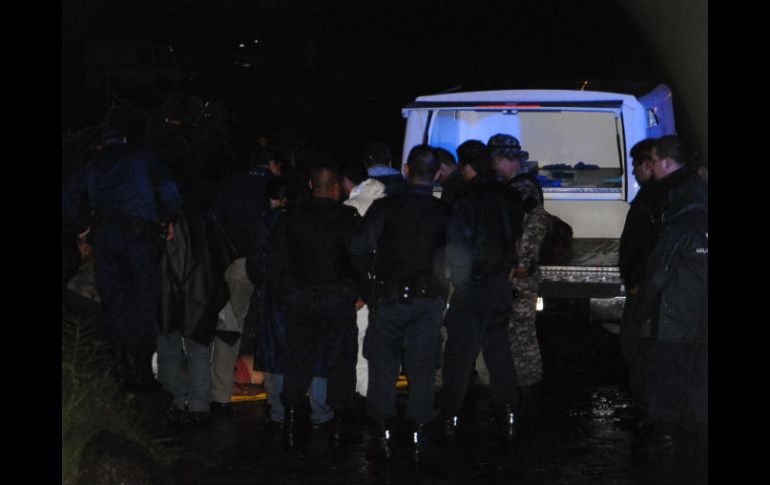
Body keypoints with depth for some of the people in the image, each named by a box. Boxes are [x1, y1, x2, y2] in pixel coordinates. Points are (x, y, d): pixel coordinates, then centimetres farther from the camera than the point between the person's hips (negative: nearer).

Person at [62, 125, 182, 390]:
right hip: (139, 232, -2)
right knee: (144, 300, 0)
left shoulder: (91, 164, 20)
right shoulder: (141, 155, 14)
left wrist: (83, 225, 15)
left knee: (112, 300, 6)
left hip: (104, 236, 2)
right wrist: (169, 221, 11)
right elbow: (168, 186, 2)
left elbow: (68, 194, 7)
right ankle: (142, 371, -6)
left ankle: (120, 368, 0)